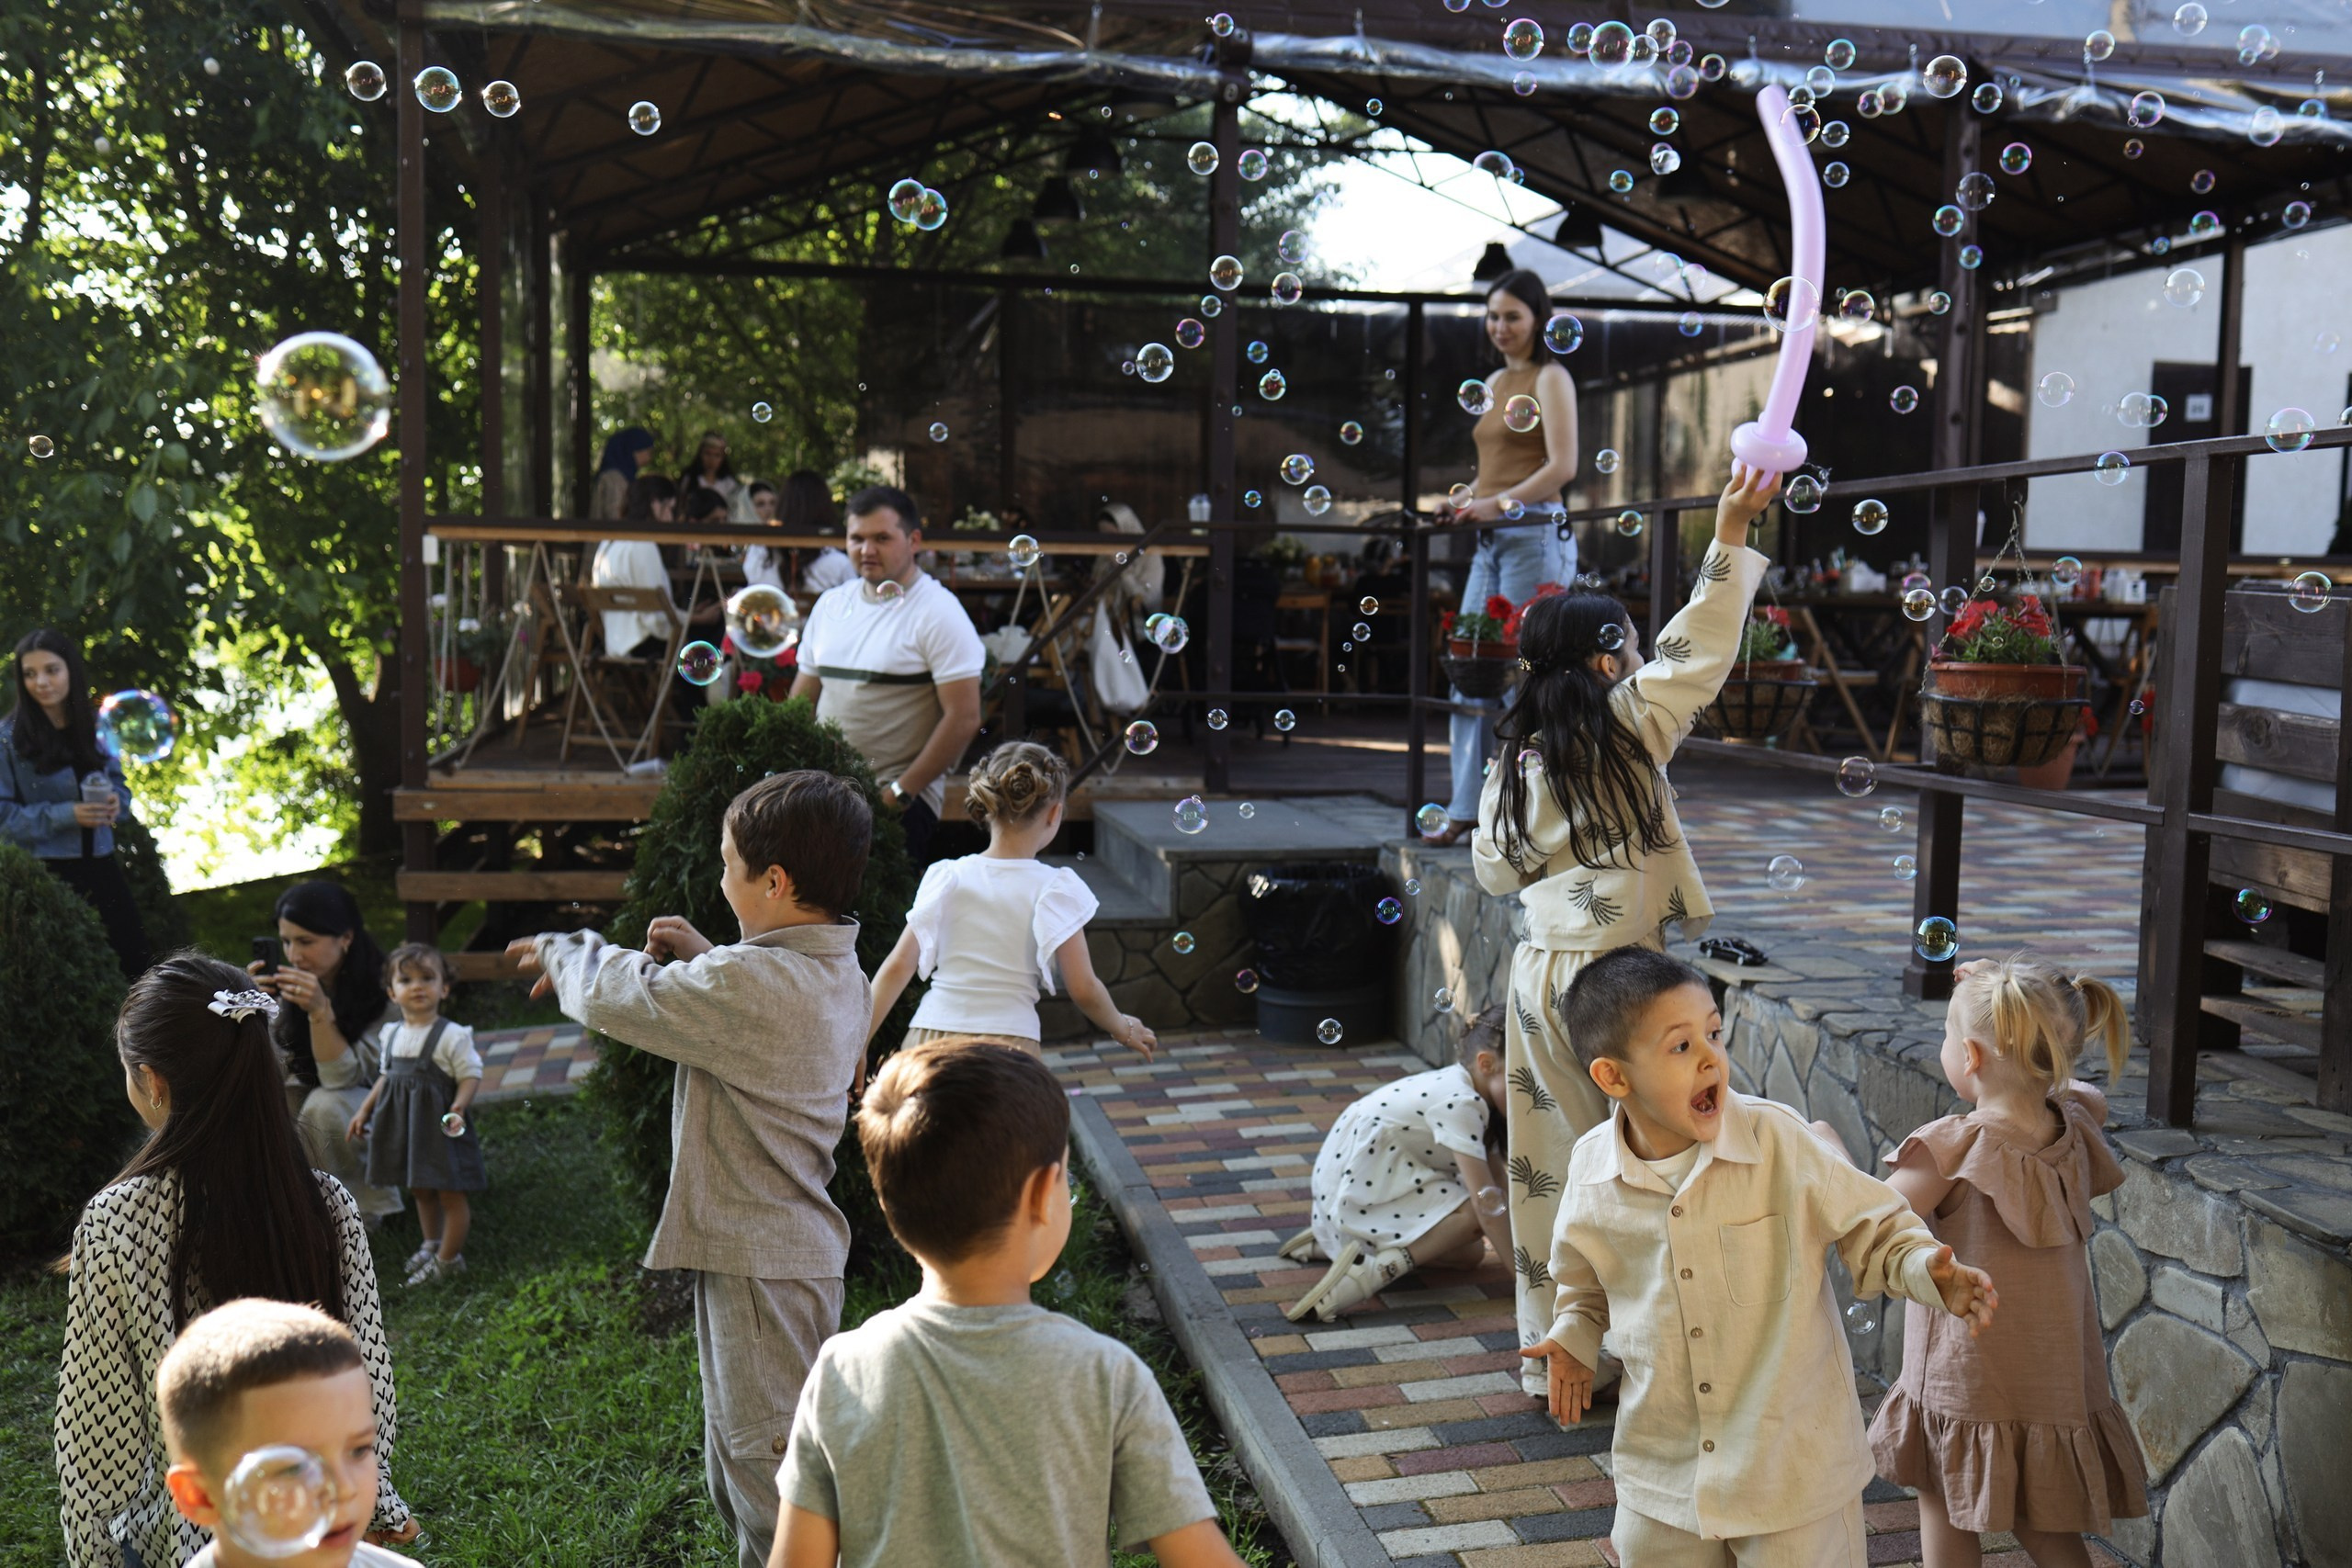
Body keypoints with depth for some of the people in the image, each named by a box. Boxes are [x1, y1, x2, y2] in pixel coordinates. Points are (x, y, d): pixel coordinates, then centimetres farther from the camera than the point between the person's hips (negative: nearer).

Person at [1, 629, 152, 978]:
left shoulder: (96, 726, 5)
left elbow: (119, 784, 15)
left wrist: (116, 802, -8)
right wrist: (66, 815, -21)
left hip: (101, 868, 4)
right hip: (46, 874, -4)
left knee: (135, 964, 7)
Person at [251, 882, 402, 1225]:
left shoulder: (381, 990, -24)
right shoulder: (290, 983, -9)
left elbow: (343, 1078, -27)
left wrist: (319, 1010, -39)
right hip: (308, 1095, 5)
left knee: (324, 1106, -34)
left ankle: (367, 1203, -10)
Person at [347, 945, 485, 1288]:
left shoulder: (452, 1035, -14)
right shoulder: (392, 1034, 6)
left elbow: (471, 1077, -14)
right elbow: (386, 1076, 18)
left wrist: (458, 1109, -28)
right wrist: (364, 1110, 17)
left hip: (440, 1123, -6)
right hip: (404, 1122, 7)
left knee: (450, 1191, 1)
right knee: (421, 1190, 20)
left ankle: (447, 1258, 14)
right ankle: (431, 1244, 38)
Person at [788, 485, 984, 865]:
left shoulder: (938, 613, -6)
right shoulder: (831, 604, 14)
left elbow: (963, 718, -12)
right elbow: (801, 700, 20)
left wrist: (899, 793, -14)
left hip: (897, 801, -5)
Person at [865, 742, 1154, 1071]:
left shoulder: (946, 875, 4)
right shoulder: (1055, 886, -2)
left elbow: (897, 967, 1)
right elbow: (1084, 989, -2)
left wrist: (859, 1043, 4)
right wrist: (1122, 1029, 16)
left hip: (929, 1037, 3)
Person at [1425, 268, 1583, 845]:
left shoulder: (1550, 379, -3)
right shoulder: (1493, 384, 20)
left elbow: (1562, 466, -14)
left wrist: (1500, 502, -22)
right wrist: (1464, 504, 9)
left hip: (1535, 536, -8)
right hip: (1489, 542, 8)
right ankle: (1468, 807, 9)